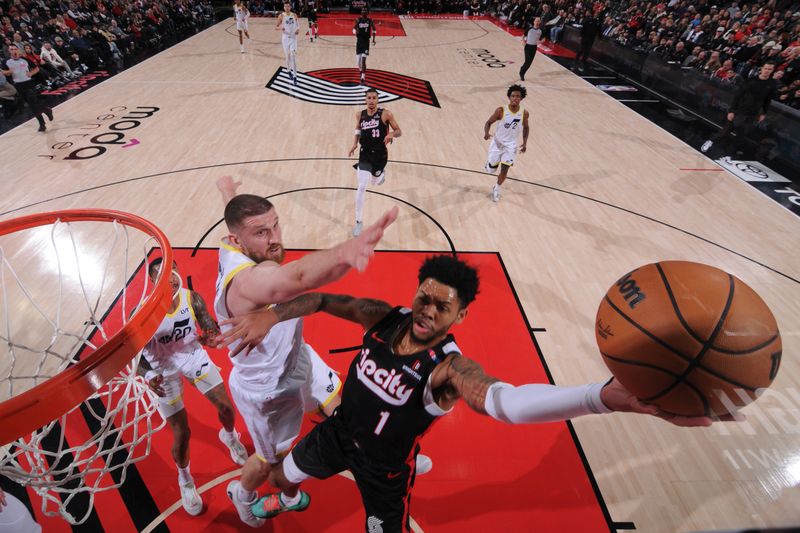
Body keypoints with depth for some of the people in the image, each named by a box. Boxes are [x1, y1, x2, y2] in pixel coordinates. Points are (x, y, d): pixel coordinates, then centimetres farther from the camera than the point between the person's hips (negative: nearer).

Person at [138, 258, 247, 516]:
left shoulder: (193, 299, -19)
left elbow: (211, 331, -12)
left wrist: (212, 336, -36)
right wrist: (150, 375, -36)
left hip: (193, 356, 2)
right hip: (164, 368, -2)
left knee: (226, 407, 4)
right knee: (182, 433, 2)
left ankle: (229, 437, 43)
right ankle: (185, 479, 34)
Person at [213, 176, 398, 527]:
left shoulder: (232, 247, -16)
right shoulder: (248, 279, -42)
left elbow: (240, 213, 8)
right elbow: (301, 275, -65)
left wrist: (228, 190, 30)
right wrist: (344, 253, -84)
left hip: (295, 357, 7)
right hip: (266, 388, -7)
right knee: (271, 458, 23)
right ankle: (242, 494, 58)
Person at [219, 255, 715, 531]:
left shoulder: (451, 367, -37)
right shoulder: (384, 317, -22)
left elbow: (506, 401, -58)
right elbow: (324, 300, -12)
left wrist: (609, 396, -75)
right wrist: (273, 315, -28)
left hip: (386, 467, -5)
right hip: (338, 432, 5)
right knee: (281, 476, 30)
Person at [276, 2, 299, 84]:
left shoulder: (294, 15, 4)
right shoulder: (281, 16, -2)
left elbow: (298, 25, 17)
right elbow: (276, 27, 0)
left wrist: (298, 29, -5)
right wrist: (280, 27, -22)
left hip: (293, 37, 0)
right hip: (285, 38, 0)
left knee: (293, 55, -12)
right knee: (288, 56, 7)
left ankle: (295, 76, -14)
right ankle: (289, 71, 33)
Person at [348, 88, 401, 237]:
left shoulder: (386, 114, -9)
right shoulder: (360, 114, 1)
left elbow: (399, 131, -4)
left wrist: (392, 134, -27)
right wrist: (355, 143, 4)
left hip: (380, 154, 0)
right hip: (365, 154, 1)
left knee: (375, 182, 22)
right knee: (361, 187, -12)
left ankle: (381, 173, 63)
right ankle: (359, 222, -1)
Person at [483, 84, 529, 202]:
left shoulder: (524, 113, -10)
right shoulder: (501, 110, -19)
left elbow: (526, 128, 7)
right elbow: (489, 122, -9)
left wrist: (525, 143, -3)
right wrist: (486, 133, -30)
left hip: (511, 145, 1)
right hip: (497, 143, -1)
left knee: (504, 170, -7)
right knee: (490, 170, 8)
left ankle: (496, 189, 19)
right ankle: (489, 162, 47)